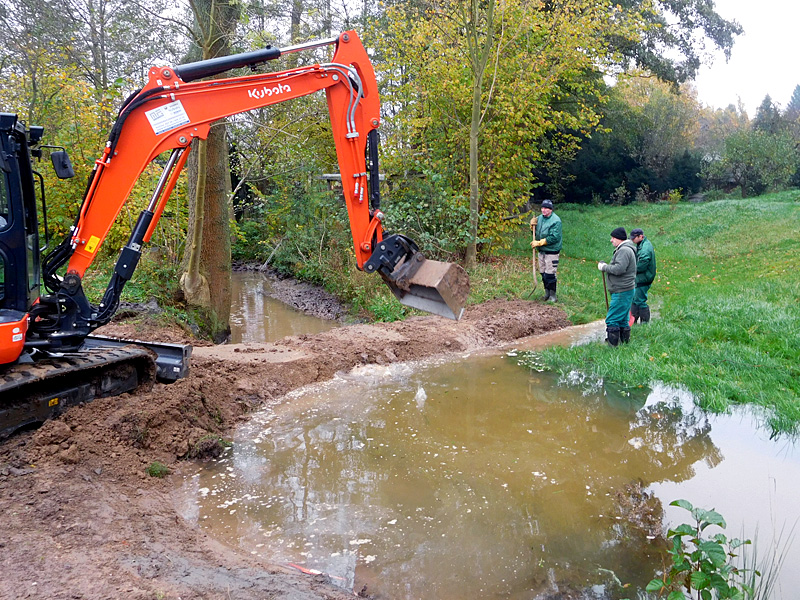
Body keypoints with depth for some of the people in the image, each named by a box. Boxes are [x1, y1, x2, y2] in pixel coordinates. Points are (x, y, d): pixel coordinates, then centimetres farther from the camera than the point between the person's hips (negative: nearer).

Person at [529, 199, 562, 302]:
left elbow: (554, 237, -21)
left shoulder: (556, 220, -15)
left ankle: (552, 296, 5)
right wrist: (533, 226, -2)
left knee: (549, 275, -6)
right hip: (541, 251, 7)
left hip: (552, 252, -7)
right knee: (543, 273, 13)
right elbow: (536, 233, 19)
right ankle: (547, 293, 27)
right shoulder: (540, 218, 8)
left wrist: (540, 243, -20)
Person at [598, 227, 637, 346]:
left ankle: (613, 345, -6)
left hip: (622, 292, -11)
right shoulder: (623, 249, 19)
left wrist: (604, 267, -13)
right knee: (622, 319, 16)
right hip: (624, 291, 11)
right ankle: (625, 342, 22)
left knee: (612, 320, -9)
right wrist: (606, 266, 10)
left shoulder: (624, 250, -16)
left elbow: (619, 269, -25)